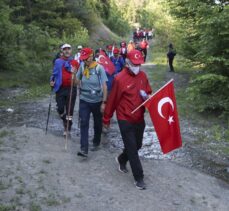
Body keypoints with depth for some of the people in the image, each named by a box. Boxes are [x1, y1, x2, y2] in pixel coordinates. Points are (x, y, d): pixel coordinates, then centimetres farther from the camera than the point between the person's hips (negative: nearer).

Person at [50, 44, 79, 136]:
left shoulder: (75, 63, 2)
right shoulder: (58, 62, 4)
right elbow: (54, 73, 11)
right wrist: (52, 81, -5)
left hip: (71, 89, -1)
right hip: (60, 88, 1)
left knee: (69, 109, 4)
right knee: (60, 109, 2)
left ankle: (67, 127, 19)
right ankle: (65, 121, 32)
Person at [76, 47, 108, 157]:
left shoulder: (99, 68, -13)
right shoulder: (82, 67, -1)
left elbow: (104, 86, -12)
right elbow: (77, 80, 15)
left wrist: (104, 102, -14)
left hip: (97, 101, -2)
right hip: (84, 100, 2)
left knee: (97, 123, 14)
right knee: (84, 123, -7)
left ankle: (96, 143, 35)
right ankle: (84, 149, -9)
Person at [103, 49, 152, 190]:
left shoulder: (143, 75, 1)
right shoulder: (120, 79, -18)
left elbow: (148, 92, 15)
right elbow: (112, 100, -11)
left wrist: (147, 96, -11)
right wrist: (107, 119, -3)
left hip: (139, 119, 6)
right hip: (125, 120, -6)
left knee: (137, 146, 19)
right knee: (132, 148, -1)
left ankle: (122, 160, 46)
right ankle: (139, 177, 12)